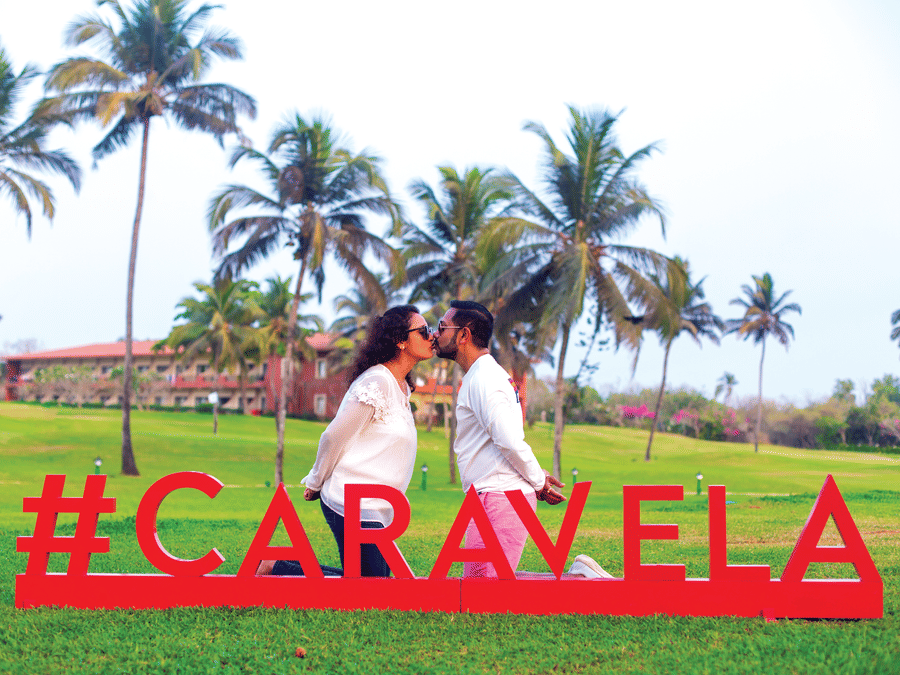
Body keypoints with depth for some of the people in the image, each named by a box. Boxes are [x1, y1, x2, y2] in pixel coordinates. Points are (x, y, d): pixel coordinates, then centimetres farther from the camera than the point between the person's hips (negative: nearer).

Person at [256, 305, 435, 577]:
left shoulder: (402, 387, 14)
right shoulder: (376, 382, -17)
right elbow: (334, 436, -13)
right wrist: (316, 483, 1)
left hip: (375, 508, 9)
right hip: (355, 505, -9)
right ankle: (276, 567, 2)